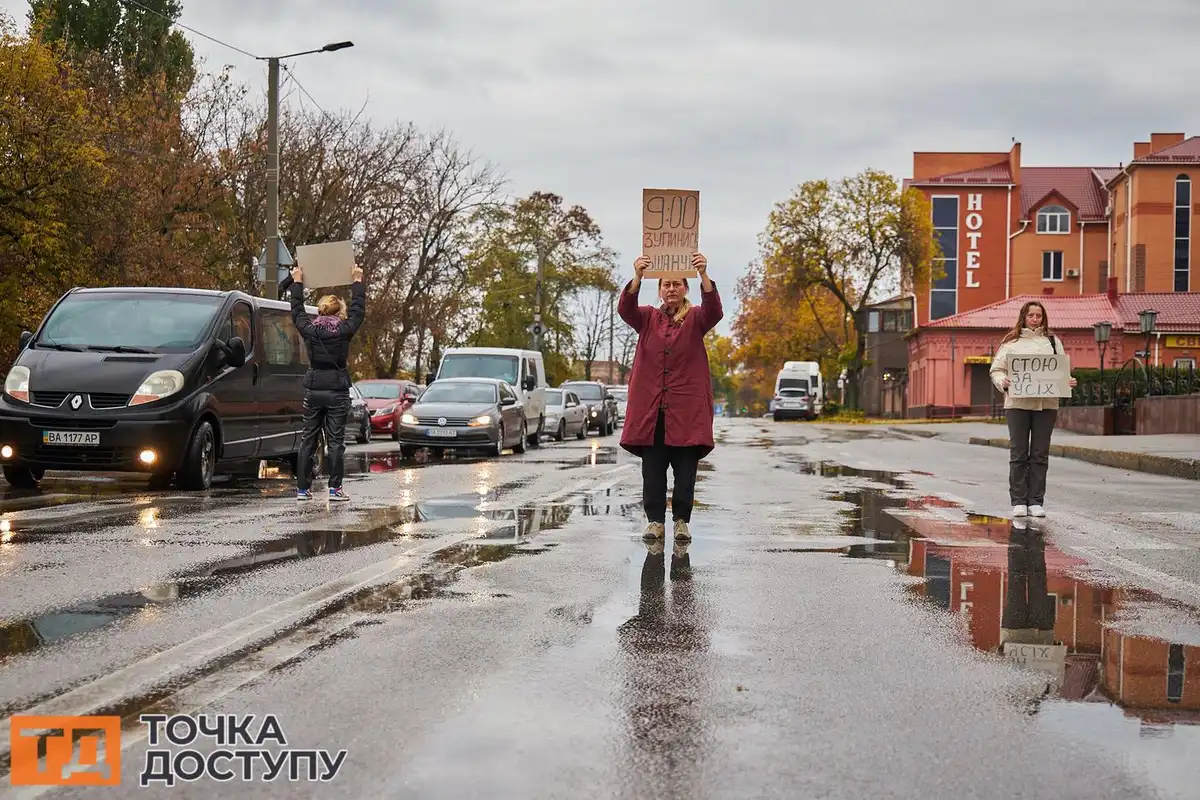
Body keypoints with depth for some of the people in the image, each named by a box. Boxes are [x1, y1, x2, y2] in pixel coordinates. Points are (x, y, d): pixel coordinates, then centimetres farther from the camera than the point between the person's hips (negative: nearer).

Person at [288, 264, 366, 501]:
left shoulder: (309, 329, 0)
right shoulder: (344, 330, -7)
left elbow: (296, 311, 18)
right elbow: (358, 310, 9)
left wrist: (297, 282, 29)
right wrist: (358, 282, 21)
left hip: (313, 390, 3)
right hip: (337, 391, -3)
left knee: (307, 440, 8)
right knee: (335, 441, 0)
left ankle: (302, 488, 7)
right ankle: (335, 488, -2)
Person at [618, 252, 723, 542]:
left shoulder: (696, 318, 7)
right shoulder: (648, 318, 10)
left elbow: (714, 311, -15)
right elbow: (625, 309, -10)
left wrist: (704, 276, -32)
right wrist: (637, 277, -28)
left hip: (687, 407, -1)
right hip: (650, 407, 1)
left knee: (685, 468, -1)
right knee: (652, 468, 1)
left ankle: (682, 521, 8)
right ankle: (655, 520, 8)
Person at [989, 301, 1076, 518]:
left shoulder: (1053, 342, 14)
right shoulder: (1011, 342, 8)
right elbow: (997, 369, 5)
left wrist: (1068, 382, -8)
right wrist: (1003, 382, -15)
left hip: (1046, 404, 2)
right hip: (1017, 404, -2)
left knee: (1040, 455, 3)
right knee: (1018, 454, 0)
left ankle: (1036, 502, 9)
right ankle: (1018, 502, 4)